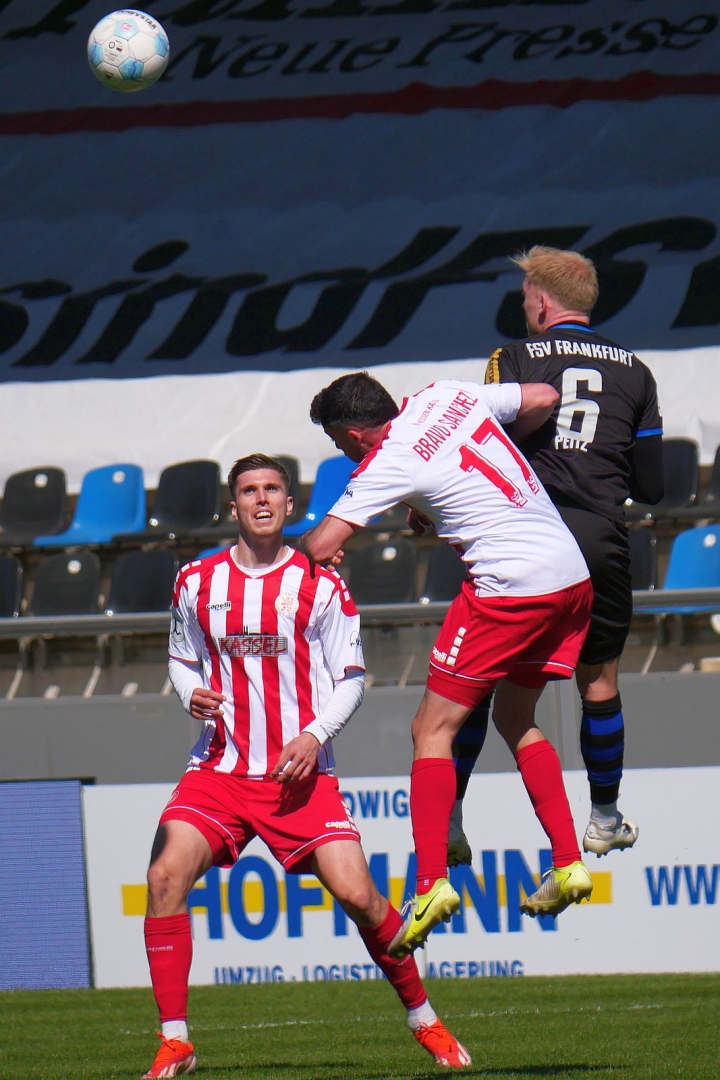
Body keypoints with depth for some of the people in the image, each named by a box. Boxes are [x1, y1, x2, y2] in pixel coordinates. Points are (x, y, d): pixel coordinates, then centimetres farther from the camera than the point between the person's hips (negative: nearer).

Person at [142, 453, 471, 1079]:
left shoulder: (320, 585, 0)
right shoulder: (198, 582, 7)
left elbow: (351, 678, 3)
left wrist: (314, 735, -13)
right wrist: (192, 695, -3)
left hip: (301, 773, -2)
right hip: (220, 768, 2)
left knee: (356, 892, -12)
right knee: (165, 875, -19)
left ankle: (424, 1021, 10)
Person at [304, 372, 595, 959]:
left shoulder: (387, 464, -9)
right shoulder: (447, 396, 10)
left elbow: (319, 547, -13)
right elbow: (543, 399, 21)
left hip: (511, 587, -8)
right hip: (573, 576, 8)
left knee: (432, 728, -1)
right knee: (516, 720, 23)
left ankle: (432, 883, -12)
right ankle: (569, 865, 16)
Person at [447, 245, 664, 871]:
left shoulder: (515, 360, 3)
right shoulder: (634, 373, 11)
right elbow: (651, 486, 11)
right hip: (601, 539, 2)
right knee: (600, 680, 16)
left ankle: (447, 813, 2)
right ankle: (606, 820, 22)